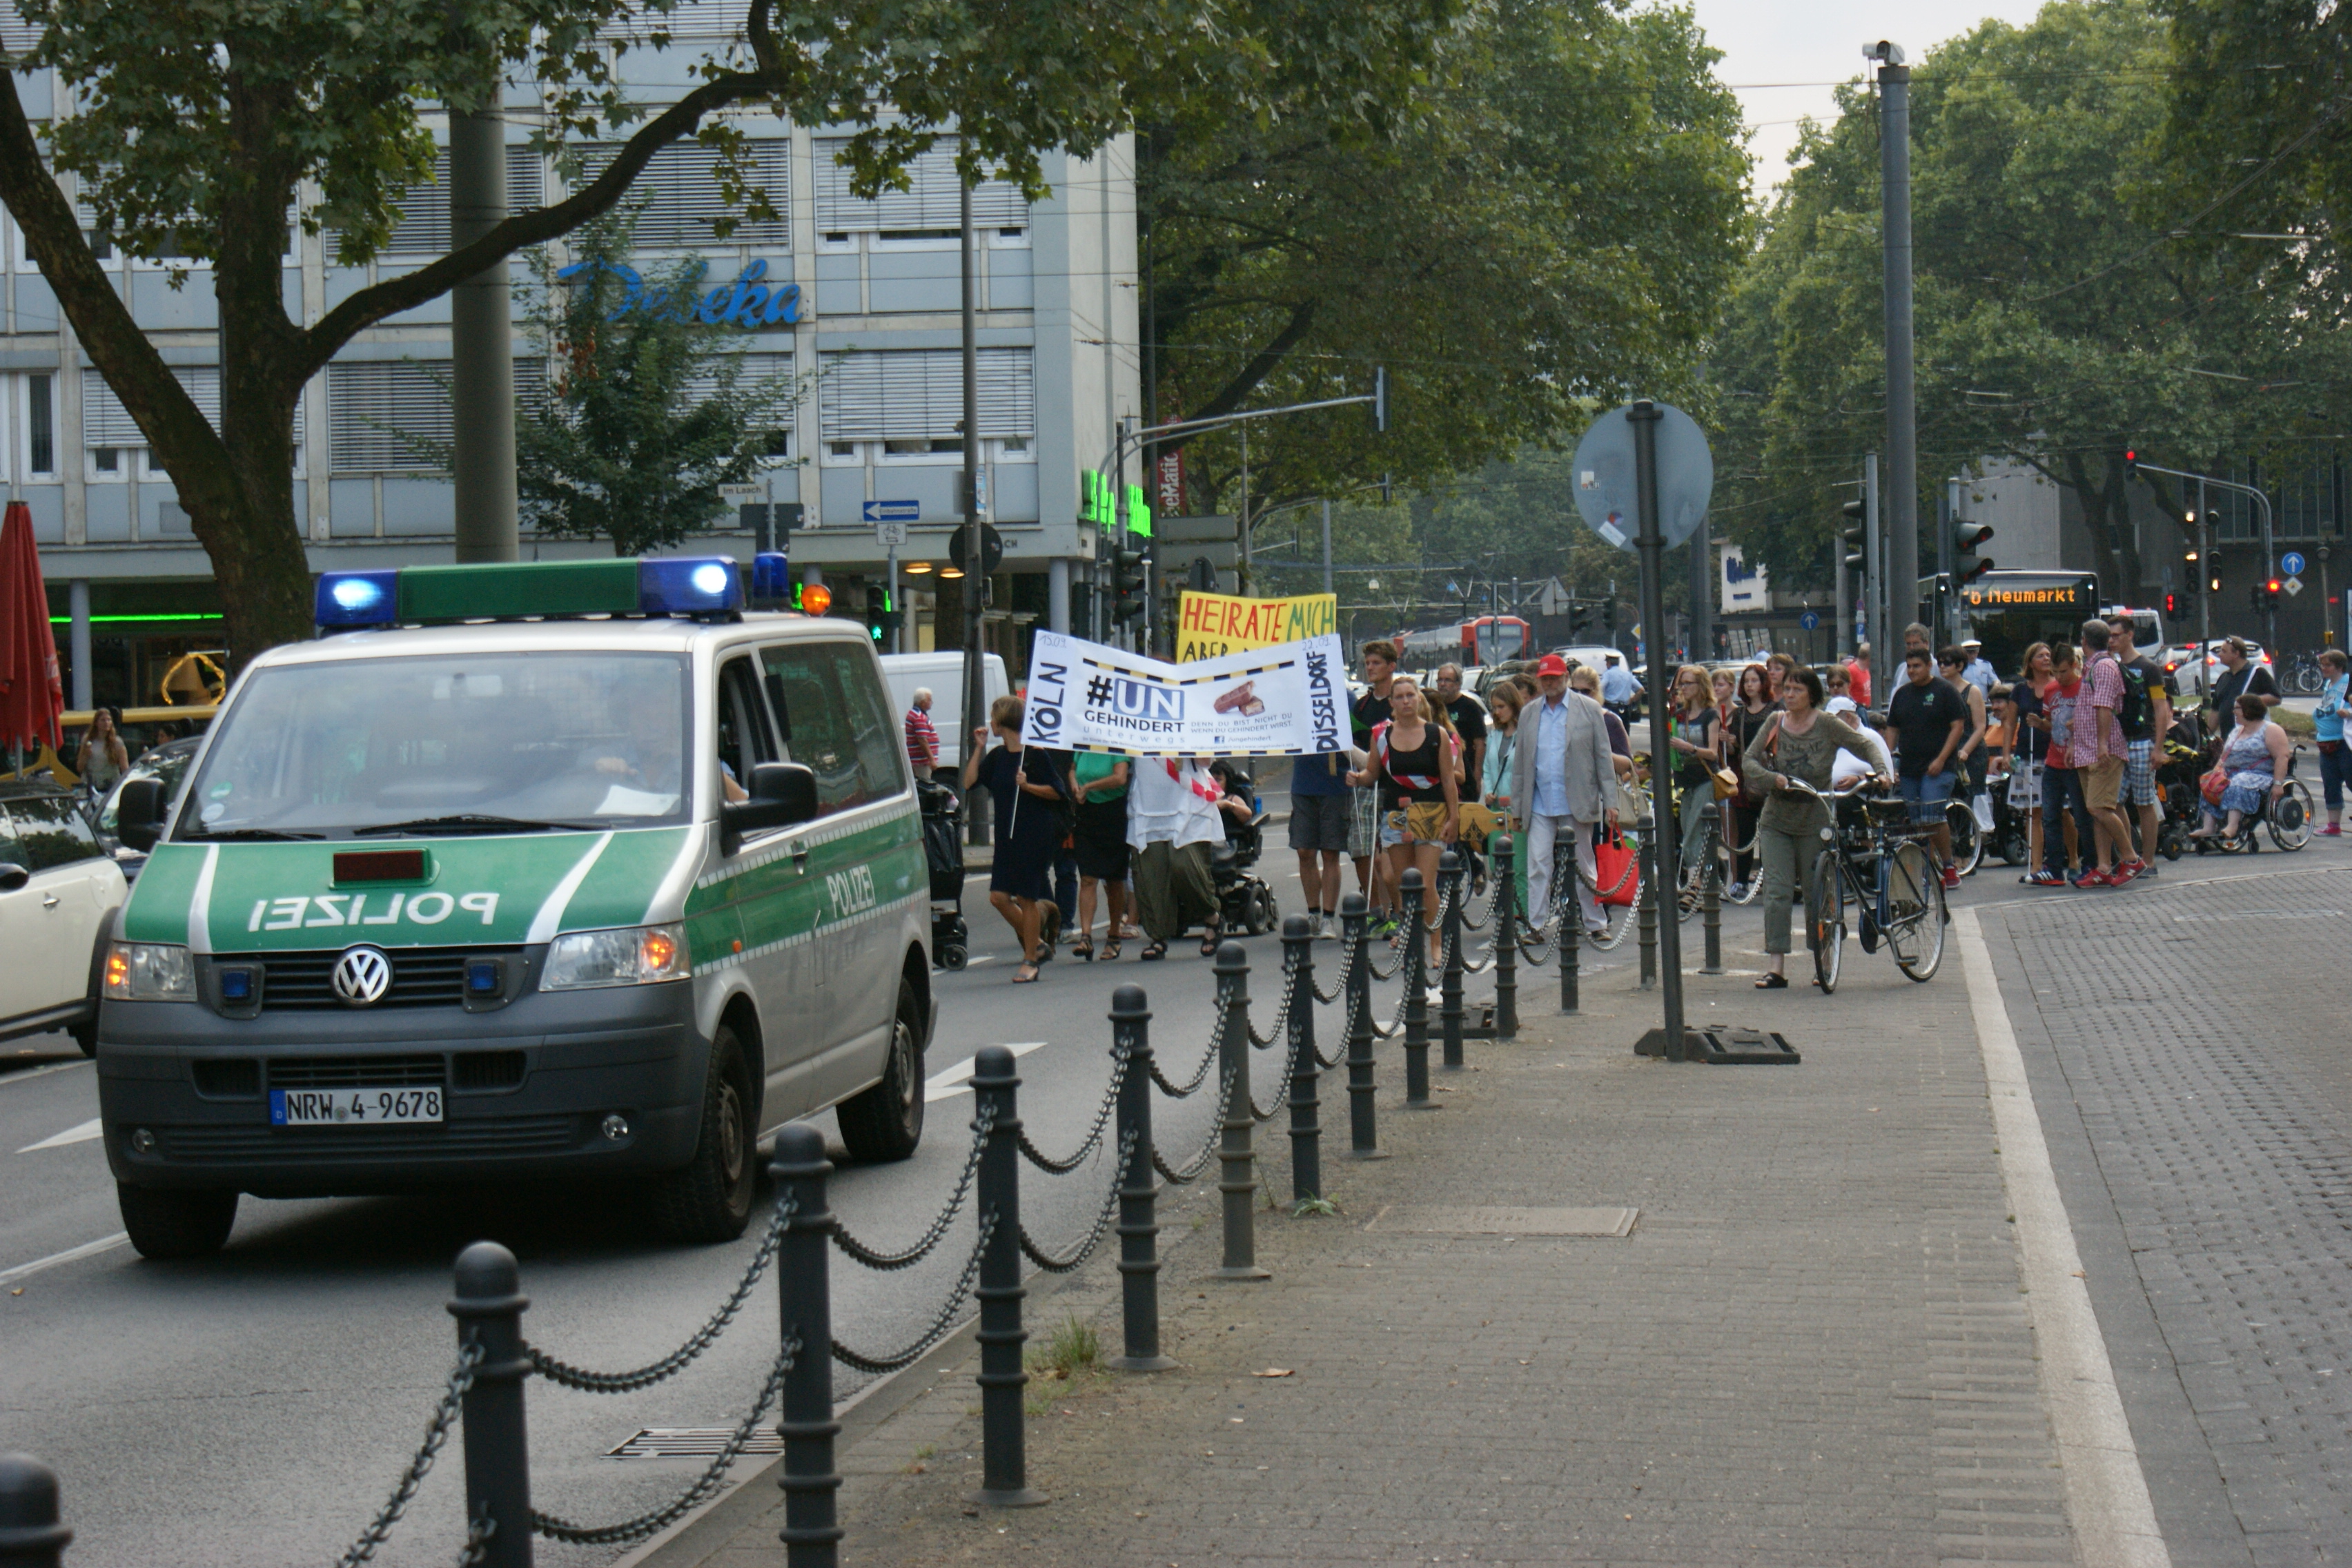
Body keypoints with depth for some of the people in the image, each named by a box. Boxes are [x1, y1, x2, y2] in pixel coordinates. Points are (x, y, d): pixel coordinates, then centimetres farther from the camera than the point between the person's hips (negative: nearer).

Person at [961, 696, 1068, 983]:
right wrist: (978, 747, 4)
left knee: (1025, 897, -4)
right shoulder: (997, 755, 11)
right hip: (1007, 835, 7)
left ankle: (1030, 960, 7)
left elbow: (1058, 792, -7)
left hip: (1036, 835, -7)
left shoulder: (1036, 754, -9)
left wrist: (1028, 786, -21)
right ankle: (1037, 945, 20)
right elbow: (969, 782, 7)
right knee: (999, 897, 2)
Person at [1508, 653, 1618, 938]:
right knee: (1538, 867, -3)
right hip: (1539, 805, 2)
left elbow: (1603, 757, 0)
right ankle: (1535, 926, -1)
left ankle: (1595, 924, 15)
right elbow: (1520, 764, 12)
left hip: (1578, 804, -2)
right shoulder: (1529, 714, 10)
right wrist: (1516, 808, 9)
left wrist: (1610, 802, -6)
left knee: (1583, 866, 6)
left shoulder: (1589, 710, 1)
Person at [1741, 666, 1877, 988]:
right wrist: (1772, 778, -19)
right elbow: (1749, 760, 0)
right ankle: (1777, 967, -9)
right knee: (1777, 892, -7)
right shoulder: (1774, 723, 2)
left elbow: (1865, 745, -5)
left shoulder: (1827, 724, -6)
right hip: (1775, 821, 2)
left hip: (1814, 822, -2)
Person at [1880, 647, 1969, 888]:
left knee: (1933, 817, -16)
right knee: (1914, 822, 4)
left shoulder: (1945, 691, -1)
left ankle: (1948, 865, -6)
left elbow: (1958, 726, -5)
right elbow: (1892, 730, 19)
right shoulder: (1901, 694, 15)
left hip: (1937, 768, -6)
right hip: (1908, 768, 6)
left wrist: (1941, 759, -14)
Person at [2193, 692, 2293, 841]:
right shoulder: (2236, 732, 25)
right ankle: (2208, 827, -35)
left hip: (2262, 777, -7)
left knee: (2239, 784, -38)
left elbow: (2282, 757, -10)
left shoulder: (2270, 731, 0)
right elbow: (2224, 758, 24)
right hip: (2233, 776, 7)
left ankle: (2232, 826, -55)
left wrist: (2278, 784, -22)